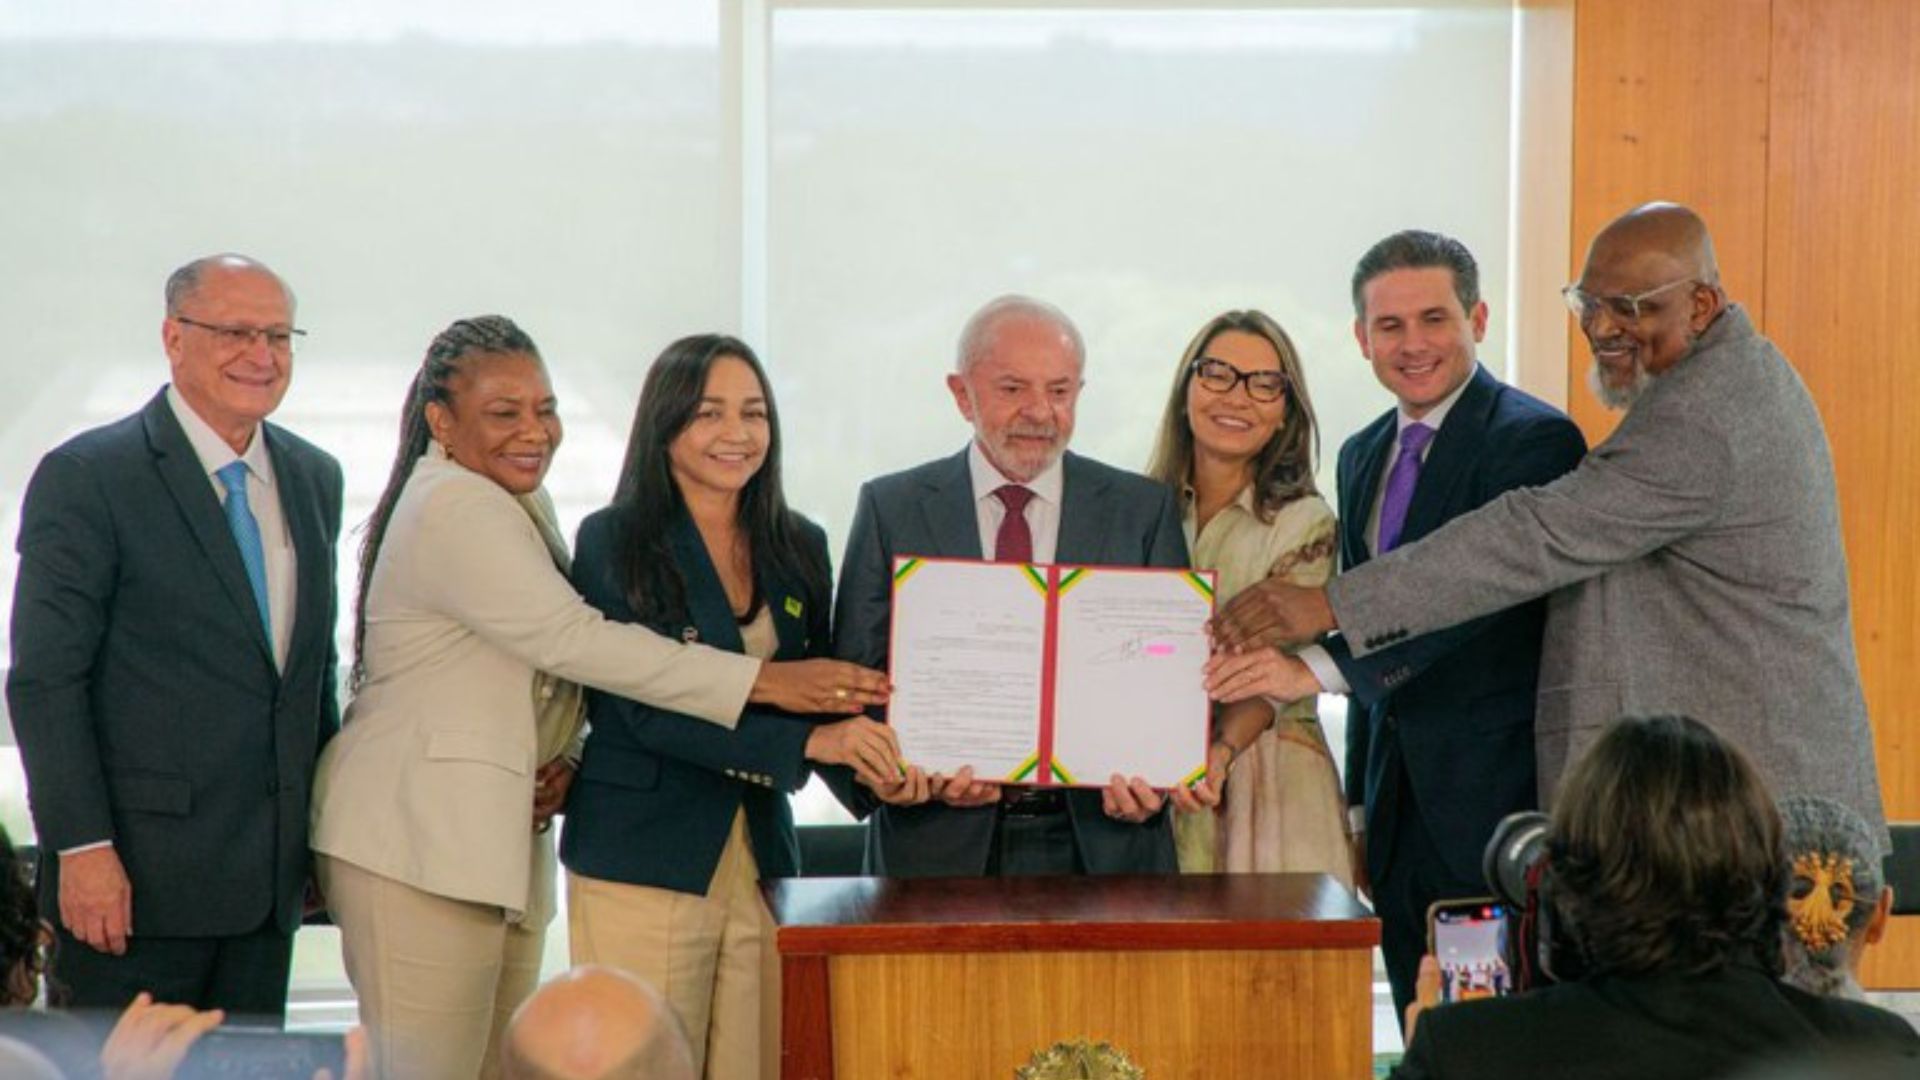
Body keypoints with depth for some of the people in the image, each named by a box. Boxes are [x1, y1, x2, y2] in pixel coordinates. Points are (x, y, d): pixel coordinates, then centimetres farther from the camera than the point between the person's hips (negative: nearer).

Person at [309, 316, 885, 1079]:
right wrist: (768, 682, -23)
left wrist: (563, 759, -3)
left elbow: (548, 658, 20)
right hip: (419, 846, -9)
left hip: (496, 842, 9)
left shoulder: (517, 504, 17)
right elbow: (574, 639, -22)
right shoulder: (454, 509, -14)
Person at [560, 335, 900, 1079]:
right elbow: (643, 708, -13)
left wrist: (861, 743, -7)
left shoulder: (800, 547, 11)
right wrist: (803, 741, -23)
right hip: (642, 859, -4)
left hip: (762, 855, 4)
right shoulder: (614, 541, -4)